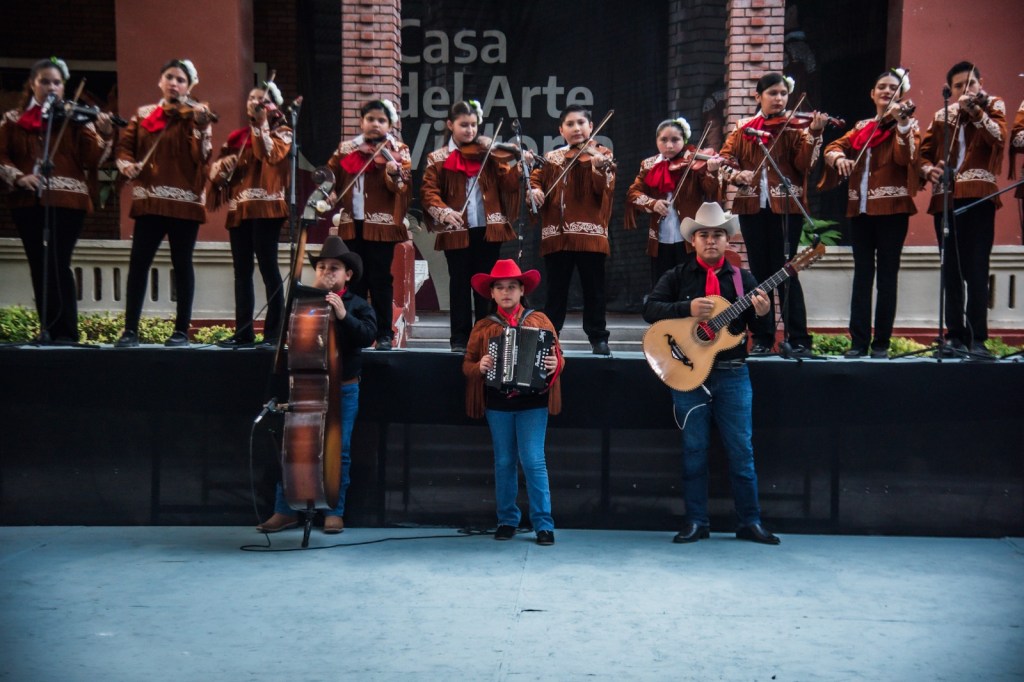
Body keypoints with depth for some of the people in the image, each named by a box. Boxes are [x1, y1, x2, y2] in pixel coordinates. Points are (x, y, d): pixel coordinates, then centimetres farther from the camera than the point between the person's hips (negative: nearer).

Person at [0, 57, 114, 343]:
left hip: (67, 200, -3)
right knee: (38, 266, 8)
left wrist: (105, 136, -18)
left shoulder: (75, 118, 6)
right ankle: (48, 330, 17)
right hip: (27, 201, 3)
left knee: (58, 265, -9)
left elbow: (92, 160, -2)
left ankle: (66, 332, -3)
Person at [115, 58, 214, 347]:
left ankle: (182, 331, 10)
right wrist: (127, 164, -8)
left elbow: (202, 157, -8)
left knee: (182, 263, 2)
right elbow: (124, 147, 13)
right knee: (138, 262, -3)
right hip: (149, 199, 2)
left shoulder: (197, 115, 4)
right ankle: (130, 330, 3)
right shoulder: (142, 114, 12)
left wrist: (199, 126, -22)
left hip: (185, 200, -2)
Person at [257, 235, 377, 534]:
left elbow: (368, 336, -11)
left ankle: (334, 512, 12)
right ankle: (285, 511, 11)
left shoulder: (358, 305, 2)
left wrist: (344, 316, -25)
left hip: (344, 389, -2)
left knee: (339, 450, 1)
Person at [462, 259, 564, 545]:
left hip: (533, 401, -2)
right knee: (504, 461, 9)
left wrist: (554, 365, -17)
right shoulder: (483, 327, 6)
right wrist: (479, 367, -13)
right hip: (498, 403, 2)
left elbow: (558, 358, 5)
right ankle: (507, 520, 20)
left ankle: (544, 524, 2)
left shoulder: (539, 320, 4)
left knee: (533, 460, -6)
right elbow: (467, 364, 8)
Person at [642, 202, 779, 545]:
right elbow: (650, 309, -9)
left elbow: (758, 329, 6)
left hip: (732, 375, 1)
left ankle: (750, 522, 13)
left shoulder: (742, 279, 9)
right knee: (694, 449, 5)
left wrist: (762, 314, -17)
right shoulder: (677, 277, 5)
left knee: (742, 450, 4)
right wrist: (688, 308, -22)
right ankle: (696, 522, 14)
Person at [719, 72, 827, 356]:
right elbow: (724, 158, 4)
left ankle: (799, 340, 1)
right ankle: (763, 338, 14)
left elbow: (804, 164, -9)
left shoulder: (795, 127, 3)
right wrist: (737, 174, -16)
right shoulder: (744, 129, 11)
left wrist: (813, 134, -22)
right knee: (760, 272, 7)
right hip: (752, 207, 3)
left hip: (786, 207, -3)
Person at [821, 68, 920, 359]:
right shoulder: (861, 127, 17)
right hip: (860, 209, 4)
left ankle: (882, 342, 3)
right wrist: (838, 157, -14)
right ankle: (859, 342, 5)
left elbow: (907, 157, -13)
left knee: (887, 275, -2)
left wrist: (901, 124, -27)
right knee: (861, 275, 3)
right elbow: (833, 147, 8)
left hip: (892, 209, -4)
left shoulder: (907, 124, 5)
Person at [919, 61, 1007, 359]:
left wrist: (976, 112, -23)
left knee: (976, 270, -11)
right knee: (952, 271, 5)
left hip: (978, 198, -4)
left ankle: (978, 339, -8)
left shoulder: (993, 105, 8)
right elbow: (924, 153, 16)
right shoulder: (941, 117, 17)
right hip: (945, 200, 4)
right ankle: (956, 336, 11)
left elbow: (999, 139, -11)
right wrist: (929, 169, -6)